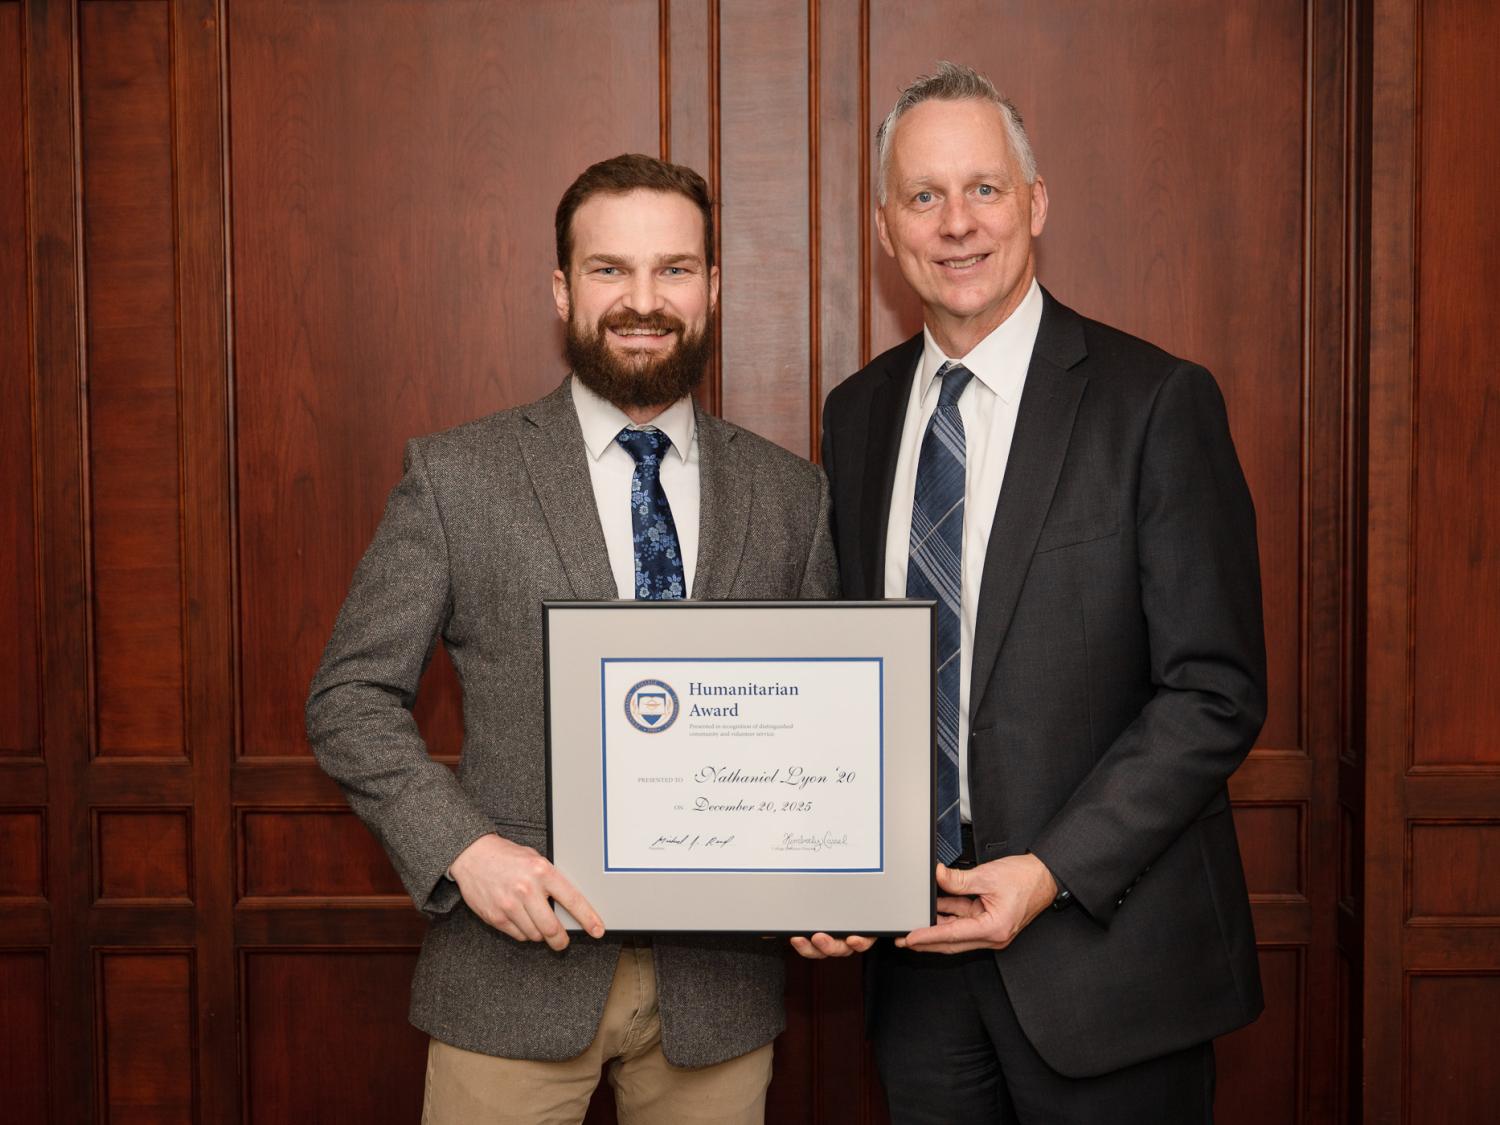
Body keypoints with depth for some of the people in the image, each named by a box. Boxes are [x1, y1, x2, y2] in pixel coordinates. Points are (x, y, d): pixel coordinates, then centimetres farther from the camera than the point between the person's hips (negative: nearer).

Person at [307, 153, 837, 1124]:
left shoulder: (792, 495, 5)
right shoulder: (456, 477, -3)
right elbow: (351, 698, -2)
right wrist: (462, 847, -15)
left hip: (719, 987, 2)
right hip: (519, 965, -2)